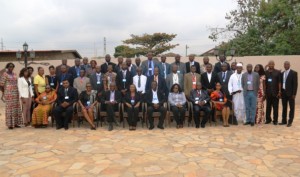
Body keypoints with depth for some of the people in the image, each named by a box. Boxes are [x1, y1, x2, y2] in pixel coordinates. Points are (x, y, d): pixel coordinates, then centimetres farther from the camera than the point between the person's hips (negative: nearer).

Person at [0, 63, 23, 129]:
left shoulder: (14, 74, 14)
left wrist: (18, 92, 11)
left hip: (16, 94, 6)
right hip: (8, 94, -6)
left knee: (16, 108, 7)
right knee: (9, 108, -4)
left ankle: (15, 123, 15)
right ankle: (10, 124, 3)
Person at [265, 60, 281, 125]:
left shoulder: (277, 72, 0)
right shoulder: (265, 72, 5)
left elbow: (279, 82, -3)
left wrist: (279, 92, -8)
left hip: (275, 93, -2)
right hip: (268, 93, 2)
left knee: (275, 107, 4)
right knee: (268, 107, 9)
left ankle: (275, 120, 12)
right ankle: (268, 119, 19)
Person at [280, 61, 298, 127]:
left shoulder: (294, 73, -5)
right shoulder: (282, 73, 10)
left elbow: (295, 84, -9)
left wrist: (294, 94, -14)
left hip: (290, 93, -5)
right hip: (283, 92, 5)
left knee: (291, 108, 3)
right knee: (284, 107, 11)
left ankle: (290, 122, 8)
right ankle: (284, 120, 19)